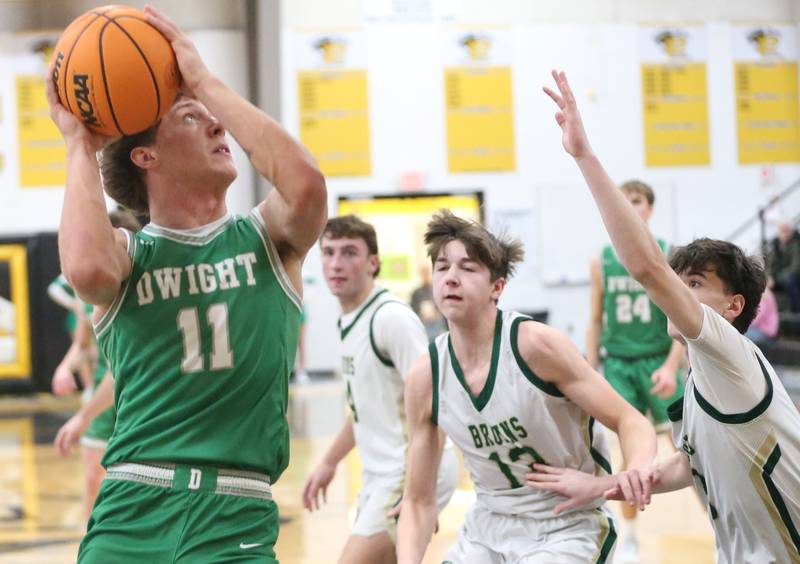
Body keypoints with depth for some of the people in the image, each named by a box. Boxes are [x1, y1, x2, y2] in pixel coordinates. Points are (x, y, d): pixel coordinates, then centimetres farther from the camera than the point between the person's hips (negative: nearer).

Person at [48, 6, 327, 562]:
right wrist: (80, 145, -4)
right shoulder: (127, 253, 7)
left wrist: (203, 78, -6)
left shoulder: (268, 240, 10)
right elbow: (88, 269, -18)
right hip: (130, 512, 0)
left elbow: (305, 182, -13)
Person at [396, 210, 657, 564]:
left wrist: (637, 471, -36)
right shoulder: (425, 376, -6)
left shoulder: (535, 345, -18)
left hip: (567, 527, -5)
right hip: (488, 526, 5)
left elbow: (629, 420, -14)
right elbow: (418, 501, 1)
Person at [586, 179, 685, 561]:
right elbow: (596, 321, 9)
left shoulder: (668, 257, -4)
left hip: (657, 362, -2)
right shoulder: (602, 262, 3)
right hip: (618, 364, 2)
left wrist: (671, 367, -20)